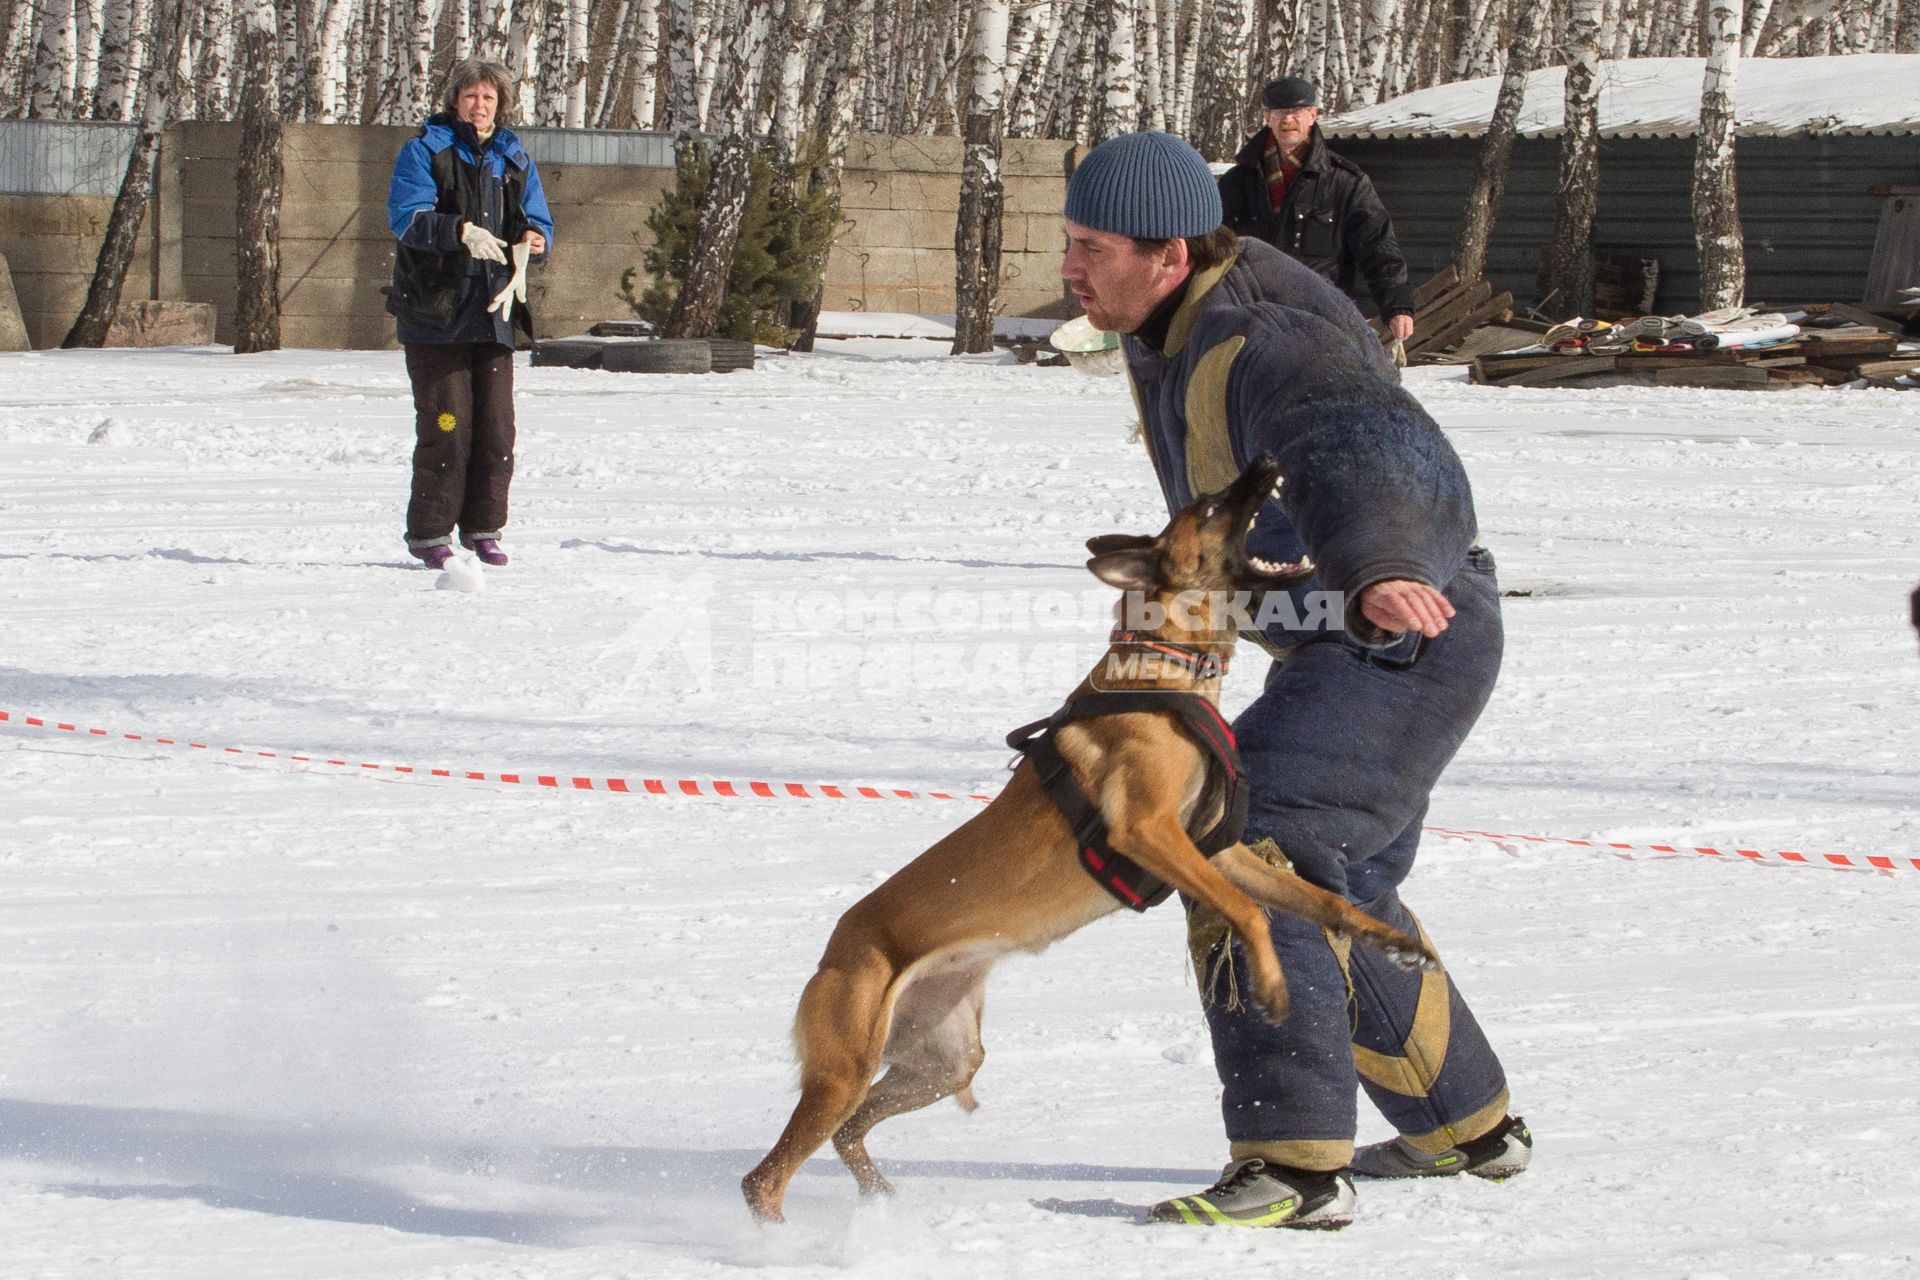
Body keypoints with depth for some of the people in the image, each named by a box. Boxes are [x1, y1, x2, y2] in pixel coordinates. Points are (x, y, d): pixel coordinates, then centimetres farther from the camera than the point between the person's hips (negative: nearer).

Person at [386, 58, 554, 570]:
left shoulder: (513, 159, 15)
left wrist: (534, 239, -12)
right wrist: (461, 231, -31)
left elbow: (538, 221, 13)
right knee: (445, 427, -6)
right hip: (435, 313, -5)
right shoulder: (424, 150, -1)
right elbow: (405, 216, -14)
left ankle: (483, 528, 15)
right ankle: (429, 534, 3)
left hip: (493, 314, 5)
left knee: (496, 427, 4)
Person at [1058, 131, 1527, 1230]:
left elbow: (1377, 459, -49)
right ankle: (1467, 1124, 39)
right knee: (1344, 895, 22)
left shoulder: (1268, 349, -29)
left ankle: (1295, 1164, -24)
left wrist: (1377, 571, -66)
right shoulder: (1168, 329, 2)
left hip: (1411, 639, -11)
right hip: (1338, 645, 11)